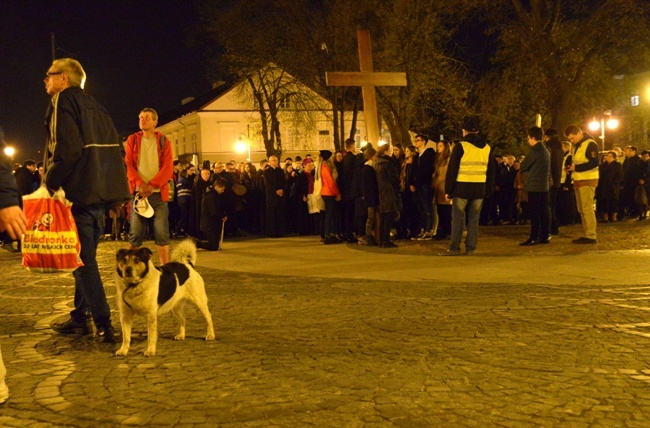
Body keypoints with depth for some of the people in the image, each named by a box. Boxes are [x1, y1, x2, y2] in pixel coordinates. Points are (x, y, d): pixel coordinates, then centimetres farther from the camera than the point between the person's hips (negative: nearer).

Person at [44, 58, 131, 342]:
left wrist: (51, 182, -14)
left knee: (83, 259, -5)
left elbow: (67, 147, -20)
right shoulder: (94, 106, 19)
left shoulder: (63, 100, -6)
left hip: (79, 192, -9)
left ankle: (104, 324, -5)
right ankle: (80, 317, 24)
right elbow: (117, 148, 16)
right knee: (85, 257, 16)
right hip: (100, 191, 9)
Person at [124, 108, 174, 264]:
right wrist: (140, 184, -15)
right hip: (138, 192, 1)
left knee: (162, 233, -2)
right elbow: (128, 164, 1)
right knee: (135, 233, -1)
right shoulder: (132, 140, 10)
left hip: (158, 192, 0)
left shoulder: (164, 141, 8)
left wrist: (151, 185, -15)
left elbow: (168, 168, -1)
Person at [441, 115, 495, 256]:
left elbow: (452, 169, -6)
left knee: (458, 218, 0)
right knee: (474, 219, 8)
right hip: (480, 189, 4)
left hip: (462, 187, -4)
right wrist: (489, 190, 17)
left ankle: (454, 248, 0)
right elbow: (491, 171, 14)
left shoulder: (460, 146, -6)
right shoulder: (487, 148, 11)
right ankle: (471, 248, 8)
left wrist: (448, 190, -2)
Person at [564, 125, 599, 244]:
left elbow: (594, 163, -20)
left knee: (587, 209, -10)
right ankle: (586, 235, 13)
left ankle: (591, 236, -8)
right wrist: (570, 167, 6)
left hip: (588, 180, -9)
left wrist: (576, 167, -19)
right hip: (578, 181, 9)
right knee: (582, 210, 9)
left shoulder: (590, 144, -11)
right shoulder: (577, 146, 19)